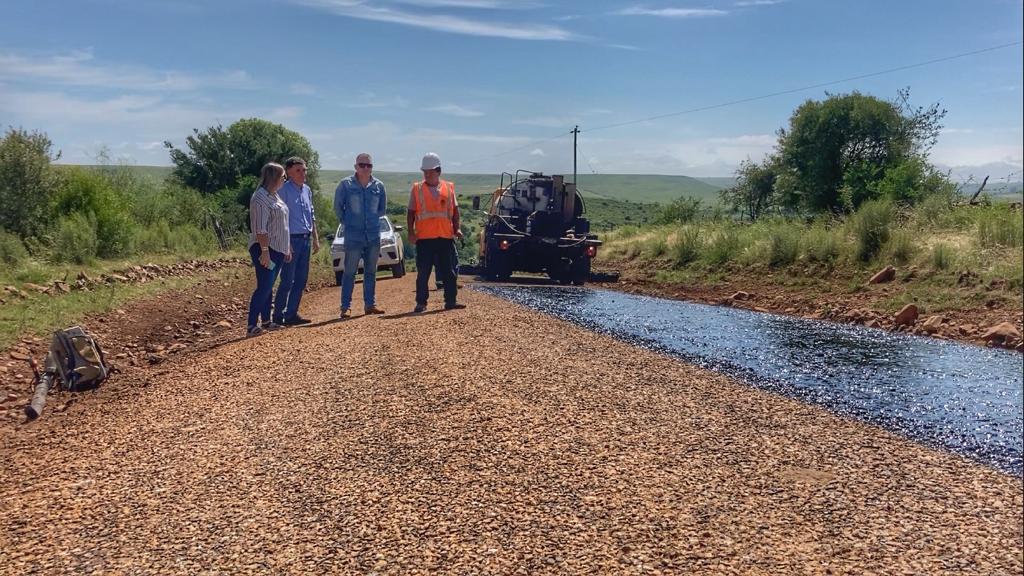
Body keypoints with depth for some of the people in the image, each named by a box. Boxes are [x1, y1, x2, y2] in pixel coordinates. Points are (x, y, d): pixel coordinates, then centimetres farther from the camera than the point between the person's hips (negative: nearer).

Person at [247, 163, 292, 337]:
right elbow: (260, 229, -22)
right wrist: (265, 251, -25)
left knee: (268, 287, 15)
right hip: (265, 249, -9)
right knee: (264, 288, -11)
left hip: (277, 250, 9)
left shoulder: (275, 196, 16)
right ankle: (251, 326, -9)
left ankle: (266, 321, 23)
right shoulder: (260, 198, -15)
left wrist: (287, 248, 21)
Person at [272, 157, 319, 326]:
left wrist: (315, 239, 17)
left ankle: (291, 314, 17)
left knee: (301, 280, 9)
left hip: (306, 239, 8)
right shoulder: (284, 190, -9)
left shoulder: (307, 190, 14)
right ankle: (278, 316, 4)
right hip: (292, 239, -7)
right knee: (287, 280, -5)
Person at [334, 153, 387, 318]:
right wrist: (346, 222, 9)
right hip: (353, 236, -4)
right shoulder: (345, 185, -5)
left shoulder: (379, 186, 4)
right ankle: (346, 307, 2)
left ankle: (370, 304, 18)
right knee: (350, 272, -3)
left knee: (371, 272, 10)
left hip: (374, 235, 4)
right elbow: (338, 207, 5)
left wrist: (371, 220, 12)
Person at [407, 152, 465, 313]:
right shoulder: (417, 189, 4)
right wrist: (411, 232, -4)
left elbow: (454, 210, 12)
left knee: (449, 272, 6)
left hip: (445, 236, 2)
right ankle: (421, 303, 9)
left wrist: (456, 228, 3)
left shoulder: (449, 187, 8)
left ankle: (451, 301, 14)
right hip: (424, 238, -2)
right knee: (423, 273, 2)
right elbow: (411, 212, 4)